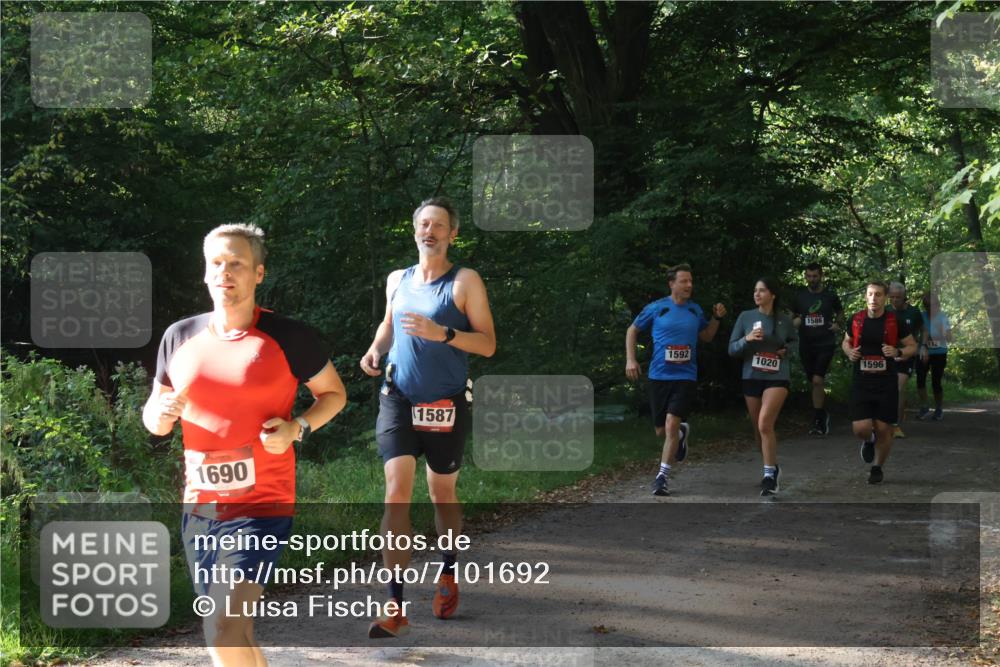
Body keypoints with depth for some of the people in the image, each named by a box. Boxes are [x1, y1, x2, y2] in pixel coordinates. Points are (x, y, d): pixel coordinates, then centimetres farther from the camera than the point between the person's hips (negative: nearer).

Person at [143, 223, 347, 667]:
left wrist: (297, 428, -12)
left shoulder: (289, 337, -7)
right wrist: (160, 415, -8)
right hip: (199, 506, 6)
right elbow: (154, 420, 16)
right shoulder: (180, 337, 6)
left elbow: (333, 393, 7)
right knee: (232, 631, 16)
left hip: (262, 503, -5)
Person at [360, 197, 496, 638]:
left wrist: (442, 333, -23)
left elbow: (487, 344, -9)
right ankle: (396, 607, -16)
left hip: (444, 407, -2)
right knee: (396, 494, -12)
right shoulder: (397, 280, 9)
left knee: (442, 495, 13)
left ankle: (448, 574, 40)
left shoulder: (464, 282, -4)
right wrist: (376, 350, 6)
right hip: (397, 402, 2)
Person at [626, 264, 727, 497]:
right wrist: (630, 359, -1)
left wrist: (717, 318, 3)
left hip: (685, 376, 0)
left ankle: (662, 477, -8)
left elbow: (706, 336, 20)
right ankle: (682, 434, 43)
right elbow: (632, 330, 9)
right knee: (661, 431, 7)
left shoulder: (695, 310, 6)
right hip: (659, 376, 0)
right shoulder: (656, 308, -2)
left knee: (671, 425, -16)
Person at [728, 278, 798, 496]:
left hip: (777, 378, -3)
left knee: (765, 424, -20)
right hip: (751, 378, 3)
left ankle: (770, 475, -13)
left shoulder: (784, 320, 0)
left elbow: (794, 341, 20)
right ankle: (773, 469, 33)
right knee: (758, 429, 11)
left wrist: (786, 349, -2)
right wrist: (746, 339, -17)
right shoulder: (745, 317, 1)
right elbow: (732, 349, 2)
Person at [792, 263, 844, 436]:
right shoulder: (800, 295, 5)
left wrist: (837, 323, -4)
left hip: (825, 344, -3)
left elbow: (840, 312, 16)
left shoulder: (830, 295, 0)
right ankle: (823, 415, 30)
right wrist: (795, 321, -6)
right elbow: (792, 315, 17)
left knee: (817, 380, -17)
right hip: (806, 345, 4)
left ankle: (818, 421, -12)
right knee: (814, 382, 10)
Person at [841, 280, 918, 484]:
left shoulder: (895, 321, -4)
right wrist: (849, 352, -4)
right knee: (860, 428, -10)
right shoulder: (856, 320, 2)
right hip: (861, 381, 1)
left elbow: (913, 346, 5)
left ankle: (877, 467, 25)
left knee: (883, 429, 2)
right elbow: (846, 342, 19)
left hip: (887, 383, -1)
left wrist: (898, 352, -16)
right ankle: (868, 441, 27)